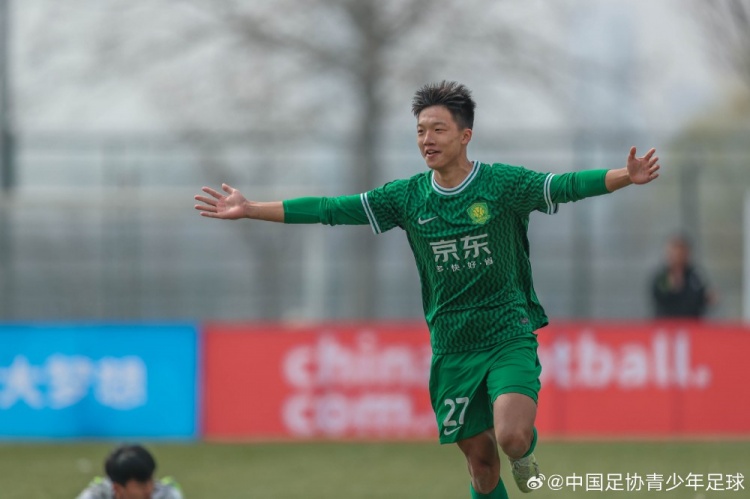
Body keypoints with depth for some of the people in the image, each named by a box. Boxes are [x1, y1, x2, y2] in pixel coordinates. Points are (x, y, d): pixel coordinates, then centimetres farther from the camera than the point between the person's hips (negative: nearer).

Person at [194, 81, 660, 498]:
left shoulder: (503, 184, -8)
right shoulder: (408, 196, 1)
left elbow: (566, 186, -20)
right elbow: (331, 209, 2)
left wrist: (625, 177, -38)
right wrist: (250, 209, -1)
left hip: (509, 337, -3)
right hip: (452, 348, 3)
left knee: (511, 436, -25)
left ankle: (527, 449, 12)